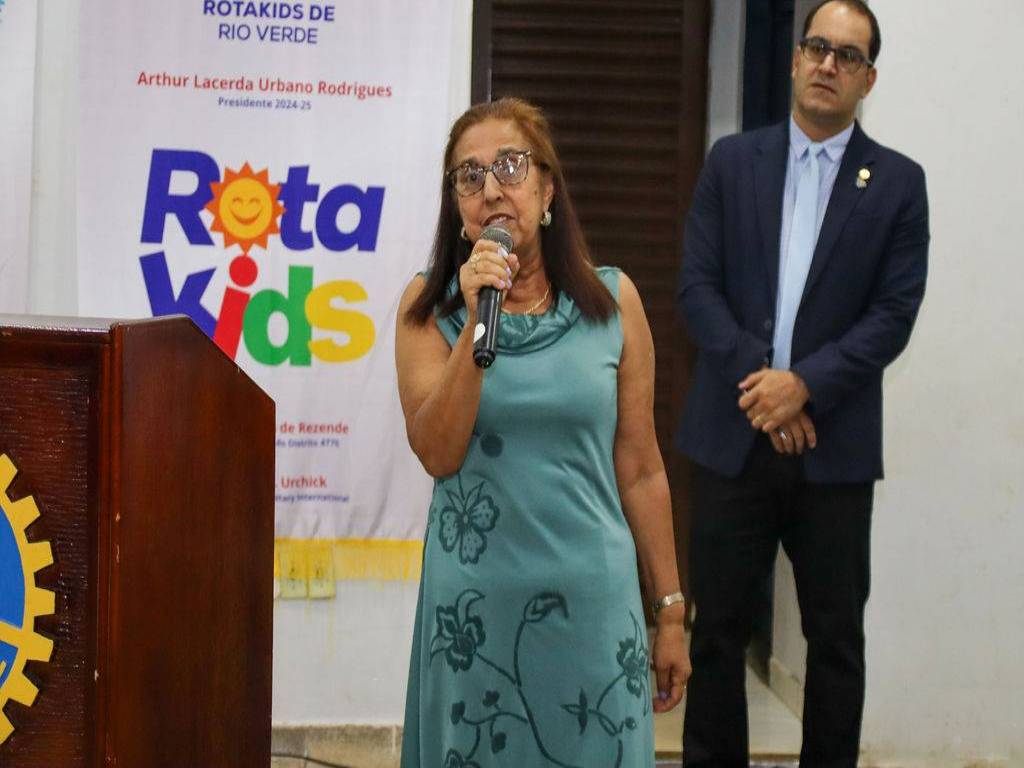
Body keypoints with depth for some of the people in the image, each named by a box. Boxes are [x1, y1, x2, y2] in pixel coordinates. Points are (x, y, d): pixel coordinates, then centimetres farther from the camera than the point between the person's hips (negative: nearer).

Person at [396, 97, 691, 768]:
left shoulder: (612, 300, 1)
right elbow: (439, 453, -11)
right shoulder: (429, 305, 1)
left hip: (592, 596, 0)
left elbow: (641, 470, 4)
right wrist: (476, 321, -18)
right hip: (474, 601, 0)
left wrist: (671, 612, 5)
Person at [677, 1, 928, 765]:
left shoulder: (898, 182, 3)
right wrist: (754, 376, -13)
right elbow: (698, 285, 1)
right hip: (734, 435, 1)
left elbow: (895, 314, -4)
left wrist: (804, 384, -15)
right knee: (718, 626, 6)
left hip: (835, 444, -1)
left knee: (837, 636, 5)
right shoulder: (733, 162, 7)